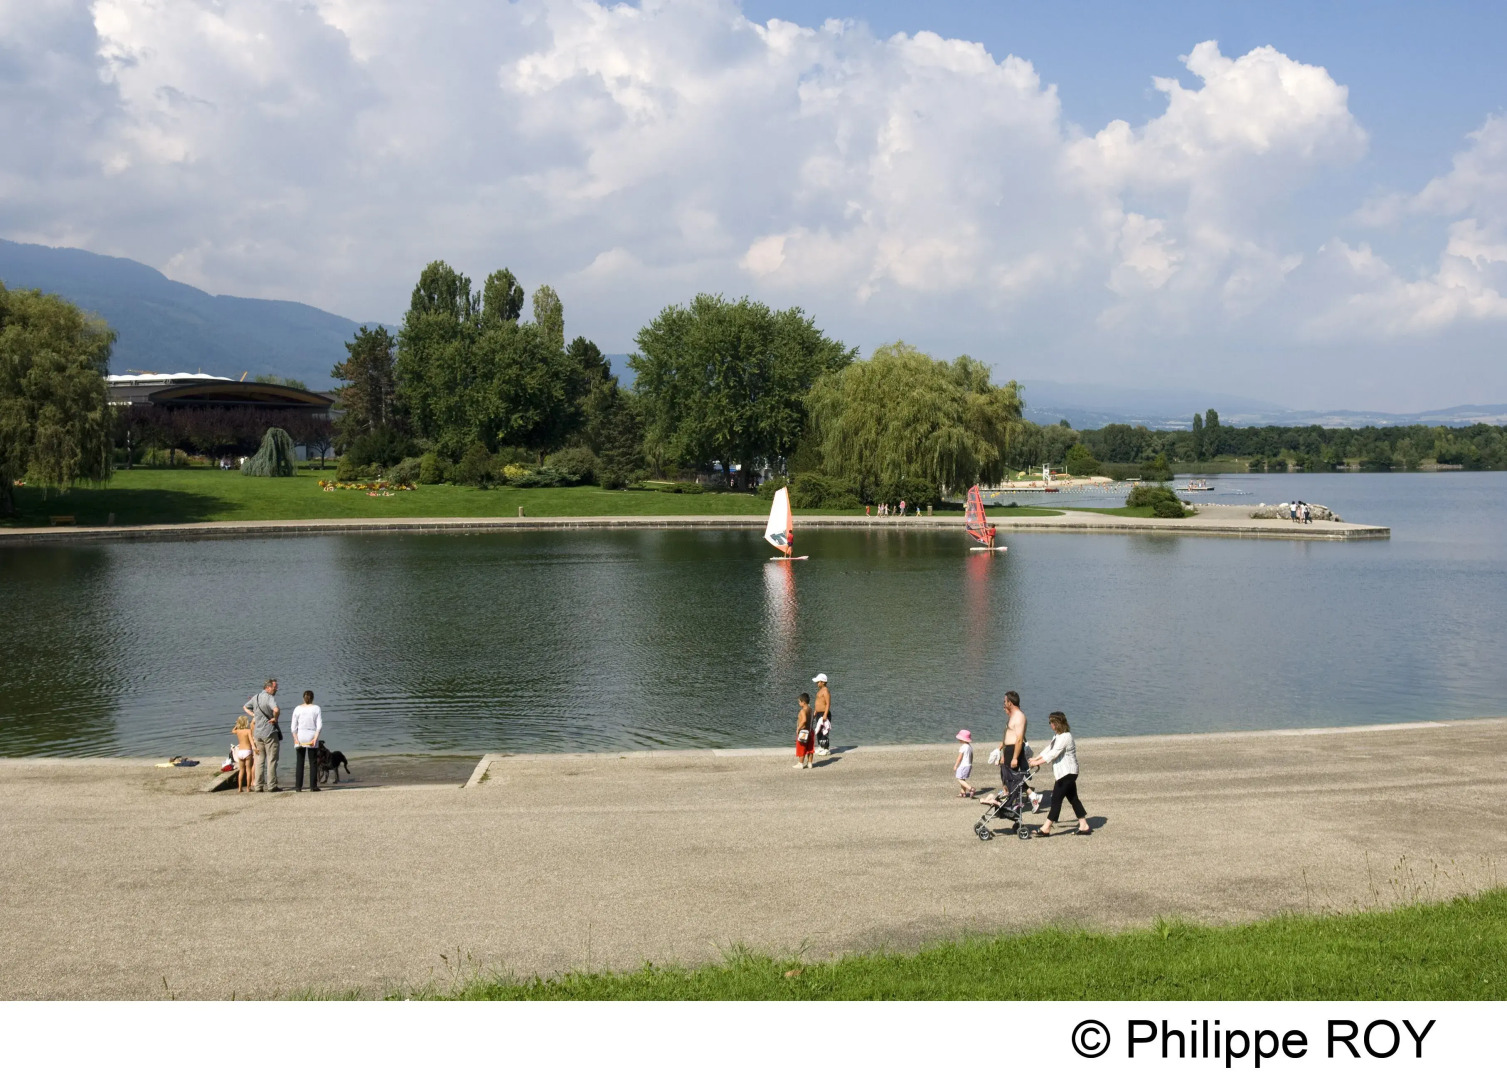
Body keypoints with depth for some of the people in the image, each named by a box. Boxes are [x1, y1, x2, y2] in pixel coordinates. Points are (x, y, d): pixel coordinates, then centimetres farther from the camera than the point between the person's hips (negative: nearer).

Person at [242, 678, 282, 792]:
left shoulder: (256, 697, 11)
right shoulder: (270, 698, -14)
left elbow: (245, 707, 29)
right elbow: (276, 710, -33)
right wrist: (275, 719, -14)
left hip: (258, 733, 7)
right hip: (270, 732, -7)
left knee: (259, 760, 11)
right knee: (271, 760, -2)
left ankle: (258, 785, 11)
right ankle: (271, 785, -4)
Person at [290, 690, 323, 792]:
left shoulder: (298, 709, 3)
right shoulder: (316, 708, 1)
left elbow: (293, 726, -2)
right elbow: (319, 725, -7)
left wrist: (295, 738, -3)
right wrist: (315, 738, -8)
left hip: (300, 737, 1)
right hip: (312, 736, -1)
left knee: (299, 762, 5)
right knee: (313, 763, 4)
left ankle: (298, 786, 2)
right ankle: (313, 786, 0)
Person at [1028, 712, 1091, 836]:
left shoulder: (1065, 737, -19)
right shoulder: (1058, 736, 15)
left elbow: (1053, 754, -23)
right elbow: (1049, 749, 19)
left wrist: (1038, 762, -19)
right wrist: (1036, 758, 10)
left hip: (1067, 773, -11)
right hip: (1067, 773, 11)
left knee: (1056, 799, -8)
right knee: (1073, 798, 12)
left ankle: (1046, 829, -7)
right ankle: (1084, 826, 15)